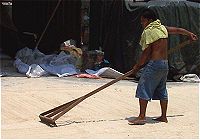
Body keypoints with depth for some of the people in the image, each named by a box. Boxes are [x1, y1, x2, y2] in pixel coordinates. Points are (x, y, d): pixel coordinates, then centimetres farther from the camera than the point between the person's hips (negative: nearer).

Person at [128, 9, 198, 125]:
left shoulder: (148, 32, -12)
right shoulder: (163, 28, 11)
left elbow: (146, 52, -14)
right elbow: (177, 30, 26)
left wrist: (138, 65, -2)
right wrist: (190, 34, 44)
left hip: (154, 64, -9)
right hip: (165, 63, 9)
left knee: (143, 88, -6)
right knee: (161, 90, 17)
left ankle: (142, 116, -11)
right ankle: (164, 116, 22)